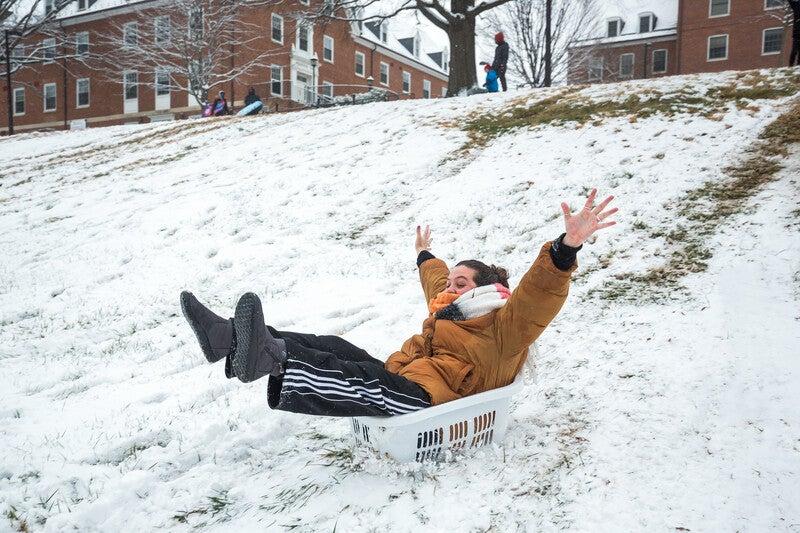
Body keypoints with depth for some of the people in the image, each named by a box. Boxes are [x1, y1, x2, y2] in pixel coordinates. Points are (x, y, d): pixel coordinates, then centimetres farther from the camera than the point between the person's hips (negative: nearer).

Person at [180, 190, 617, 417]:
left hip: (430, 398, -9)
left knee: (369, 383, -38)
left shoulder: (504, 325, 3)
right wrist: (425, 256, 68)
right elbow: (436, 282, 50)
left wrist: (567, 247, -33)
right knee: (333, 347, -11)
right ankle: (233, 340, -23)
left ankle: (270, 363, -62)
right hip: (398, 382, 9)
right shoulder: (451, 311, 29)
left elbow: (538, 296, -16)